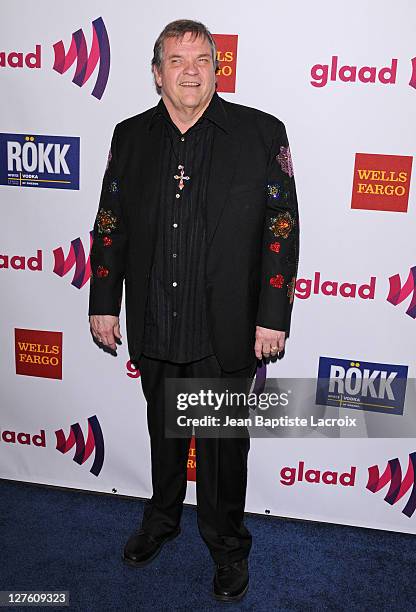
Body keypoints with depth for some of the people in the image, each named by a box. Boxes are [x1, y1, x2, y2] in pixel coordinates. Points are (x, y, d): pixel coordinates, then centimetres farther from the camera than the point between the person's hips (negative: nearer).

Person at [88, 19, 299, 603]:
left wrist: (273, 317, -10)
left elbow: (282, 227, -7)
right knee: (164, 431, 22)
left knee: (224, 444, 13)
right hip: (153, 330, 3)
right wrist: (104, 304, 7)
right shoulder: (130, 136, 4)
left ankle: (228, 544, 38)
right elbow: (110, 224, 8)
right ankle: (162, 517, 49)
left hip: (227, 331, -3)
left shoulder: (261, 133, -6)